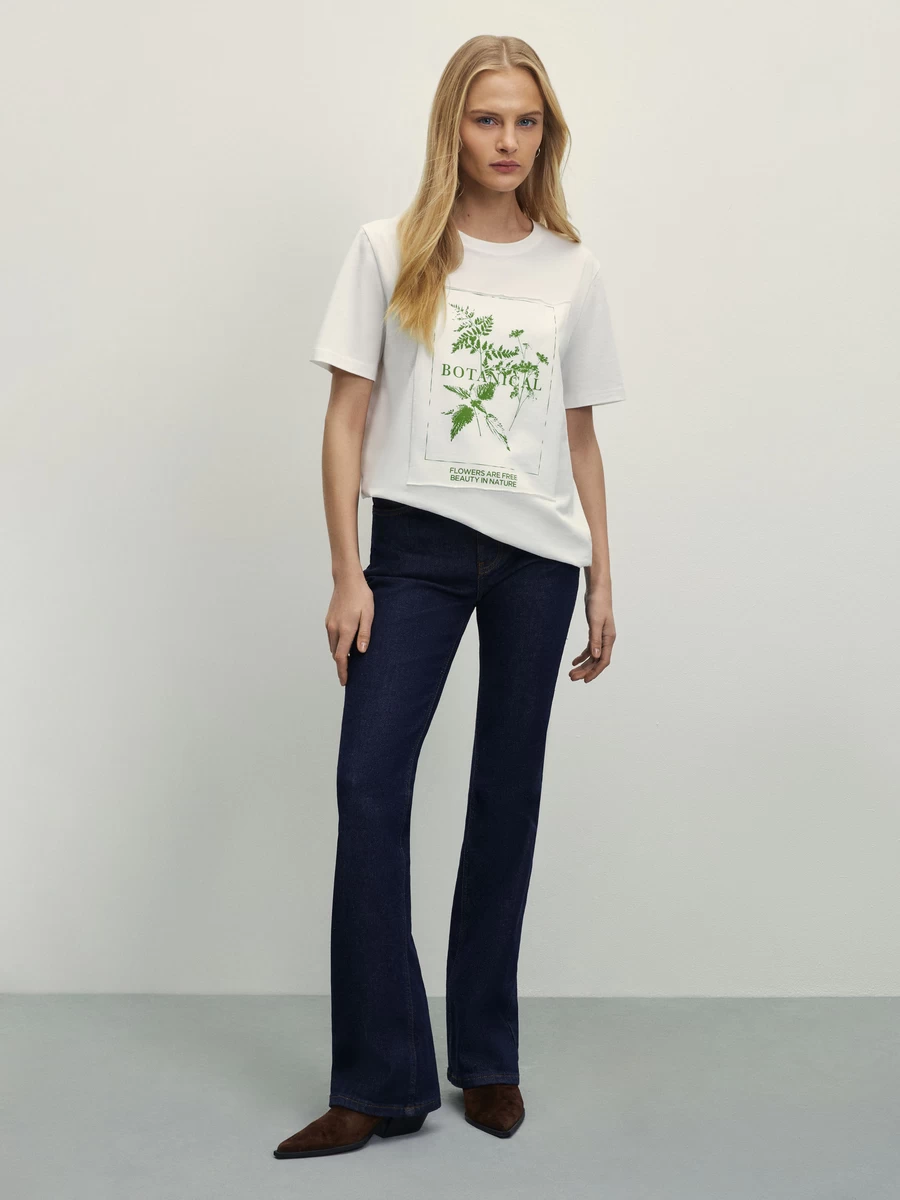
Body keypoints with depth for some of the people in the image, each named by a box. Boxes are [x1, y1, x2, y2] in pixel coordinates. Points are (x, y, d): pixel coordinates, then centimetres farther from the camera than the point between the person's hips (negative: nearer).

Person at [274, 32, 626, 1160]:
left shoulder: (571, 270, 9)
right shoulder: (390, 251, 3)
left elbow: (579, 440, 13)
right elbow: (346, 419, 1)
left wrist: (603, 583, 10)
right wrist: (347, 575, -6)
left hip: (538, 554, 2)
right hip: (419, 544, -2)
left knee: (507, 794, 6)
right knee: (368, 784, -11)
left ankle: (486, 1059, 19)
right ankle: (380, 1081, -3)